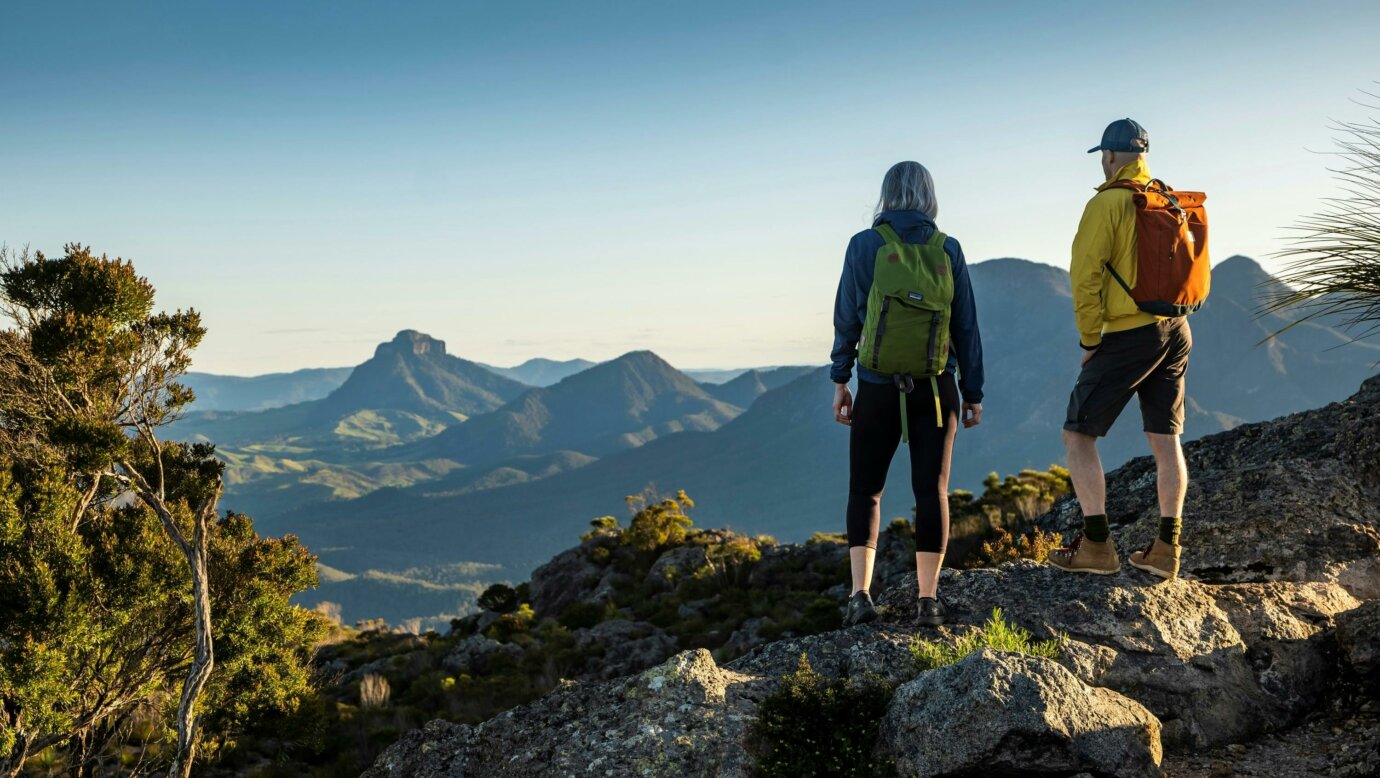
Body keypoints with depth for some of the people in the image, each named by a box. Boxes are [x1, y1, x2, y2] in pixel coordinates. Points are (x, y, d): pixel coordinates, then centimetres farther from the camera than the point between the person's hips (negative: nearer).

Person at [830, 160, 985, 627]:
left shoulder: (865, 245, -3)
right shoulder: (948, 249, 2)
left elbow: (848, 318, -3)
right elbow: (966, 327, 3)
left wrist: (840, 381, 5)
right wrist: (973, 393, 9)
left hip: (878, 388, -1)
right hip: (936, 388, 1)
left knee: (865, 489, 9)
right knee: (932, 489, 7)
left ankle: (861, 592, -3)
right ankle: (928, 599, 5)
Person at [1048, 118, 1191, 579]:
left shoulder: (1107, 203, -9)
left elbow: (1086, 276, -13)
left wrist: (1090, 341, -5)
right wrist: (1173, 323, 18)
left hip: (1128, 334, -7)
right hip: (1176, 332, 7)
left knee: (1078, 435, 2)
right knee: (1166, 441, 11)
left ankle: (1097, 545, -2)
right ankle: (1166, 548, 12)